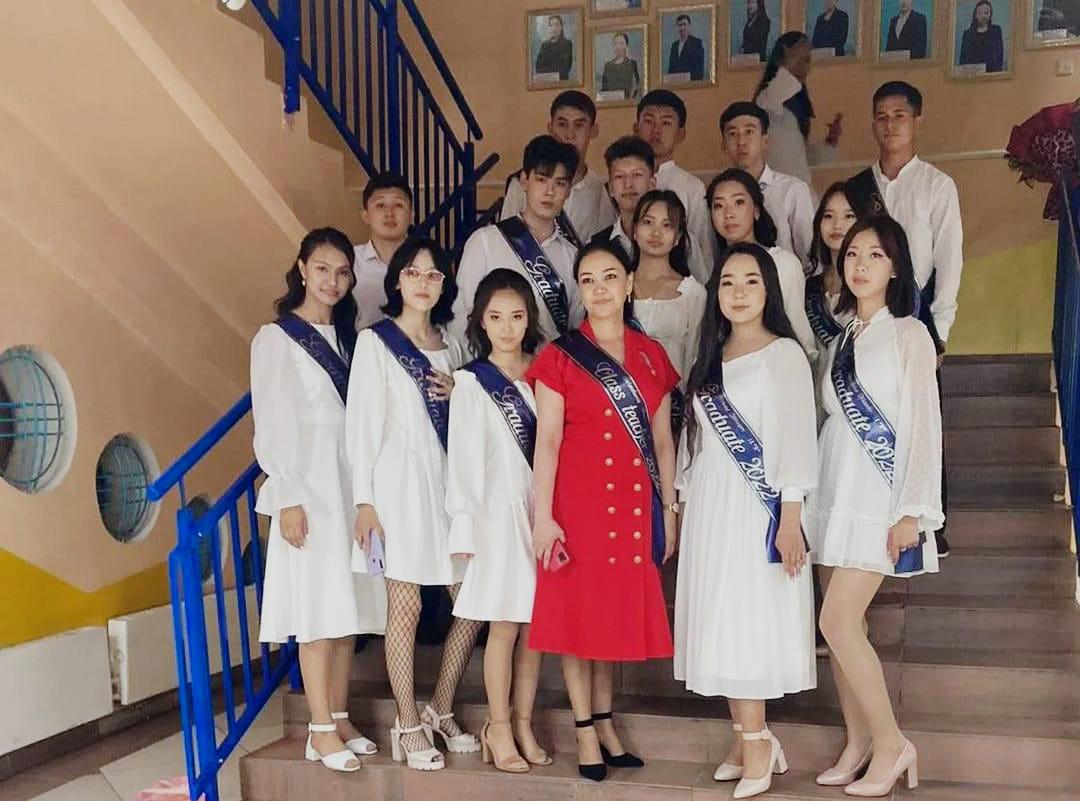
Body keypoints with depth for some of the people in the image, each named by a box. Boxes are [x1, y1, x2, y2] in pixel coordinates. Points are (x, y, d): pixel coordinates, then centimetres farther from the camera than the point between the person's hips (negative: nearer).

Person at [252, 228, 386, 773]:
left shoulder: (349, 336, 15)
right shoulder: (276, 338, -3)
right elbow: (271, 425, -7)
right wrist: (288, 498, -13)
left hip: (354, 481, 6)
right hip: (310, 483, -6)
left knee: (351, 606, 7)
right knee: (319, 609, -5)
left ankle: (340, 718, 16)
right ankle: (321, 731, 2)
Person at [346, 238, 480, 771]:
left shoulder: (451, 343, 16)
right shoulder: (375, 341, 0)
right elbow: (363, 422, -5)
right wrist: (364, 500, -10)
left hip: (450, 478, 6)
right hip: (400, 479, -6)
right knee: (406, 607, -2)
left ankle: (440, 712, 21)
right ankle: (408, 727, 10)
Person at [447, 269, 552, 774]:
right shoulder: (471, 382, -1)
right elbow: (464, 458, -2)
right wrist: (464, 525, -6)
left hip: (542, 509, 3)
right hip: (499, 511, -3)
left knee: (534, 626, 8)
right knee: (504, 628, 1)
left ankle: (524, 725, 19)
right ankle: (499, 729, 14)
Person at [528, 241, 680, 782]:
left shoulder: (651, 355, 9)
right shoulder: (560, 356, -2)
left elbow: (662, 439, 11)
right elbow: (547, 442, -8)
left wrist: (669, 509, 8)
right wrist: (542, 517, -14)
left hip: (636, 505, 4)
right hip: (579, 503, -4)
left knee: (620, 613, 11)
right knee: (577, 612, 3)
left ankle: (605, 722, 25)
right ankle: (585, 732, 14)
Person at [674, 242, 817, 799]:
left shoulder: (784, 354, -3)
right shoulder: (710, 360, 16)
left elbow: (797, 440, -10)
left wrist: (790, 519, -16)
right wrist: (682, 506, 13)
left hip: (758, 509, -6)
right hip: (709, 508, 6)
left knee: (747, 623, -8)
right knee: (718, 623, 4)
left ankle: (755, 745, 1)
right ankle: (749, 741, 12)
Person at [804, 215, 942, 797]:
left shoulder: (908, 334, -2)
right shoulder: (841, 339, 14)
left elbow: (924, 424, -8)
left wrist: (913, 511, -14)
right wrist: (808, 493, 8)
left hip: (878, 496, -6)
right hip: (833, 492, 6)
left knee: (838, 622, -12)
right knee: (841, 624, 5)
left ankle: (890, 744, 3)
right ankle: (858, 744, 16)